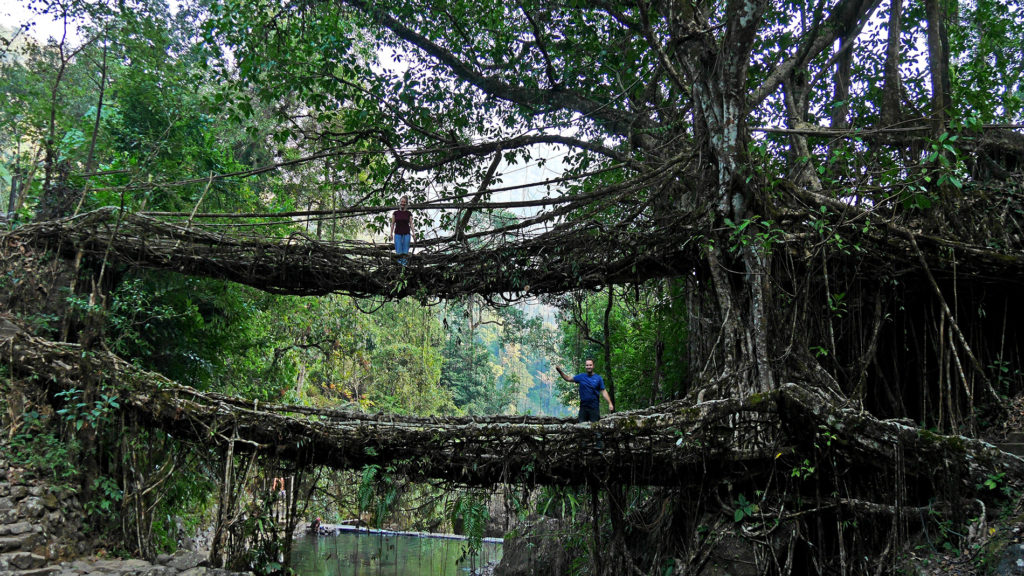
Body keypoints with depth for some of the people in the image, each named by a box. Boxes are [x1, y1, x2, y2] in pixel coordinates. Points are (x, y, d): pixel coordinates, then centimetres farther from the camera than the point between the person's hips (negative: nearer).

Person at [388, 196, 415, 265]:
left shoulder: (409, 213, 4)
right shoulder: (395, 213, 4)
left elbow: (411, 224, 5)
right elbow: (392, 224, 6)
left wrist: (413, 234, -4)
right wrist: (391, 234, 1)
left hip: (406, 234, 0)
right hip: (397, 234, 0)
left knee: (405, 251, 0)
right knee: (398, 252, -5)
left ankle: (404, 264, 7)